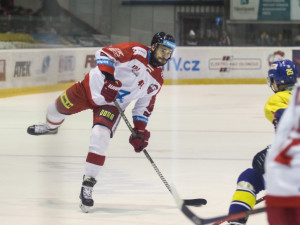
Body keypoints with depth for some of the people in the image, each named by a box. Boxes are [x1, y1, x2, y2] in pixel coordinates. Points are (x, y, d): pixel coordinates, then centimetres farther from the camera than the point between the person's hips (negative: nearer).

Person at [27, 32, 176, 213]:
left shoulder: (157, 80, 0)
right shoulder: (136, 51, -18)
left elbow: (145, 106, 10)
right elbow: (105, 53, -23)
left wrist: (140, 130, 1)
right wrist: (107, 72, -39)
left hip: (111, 106, 2)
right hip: (92, 87, -2)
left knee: (101, 137, -20)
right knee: (59, 109, 12)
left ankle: (88, 186, -12)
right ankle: (50, 127, 54)